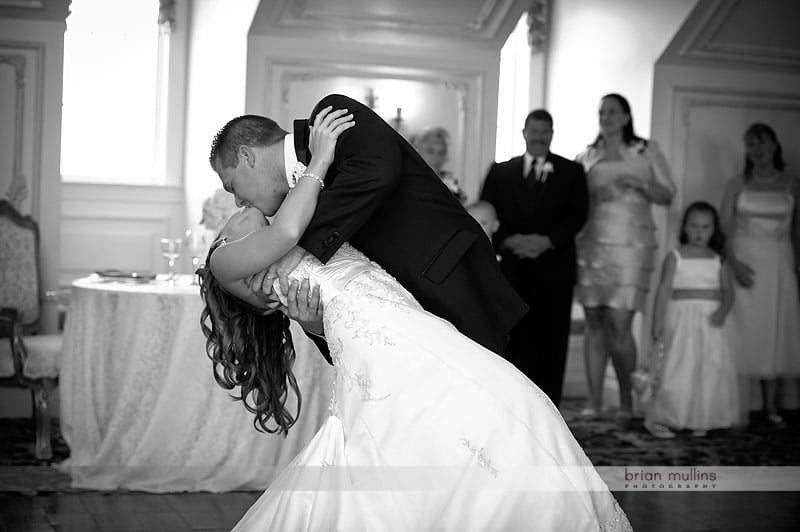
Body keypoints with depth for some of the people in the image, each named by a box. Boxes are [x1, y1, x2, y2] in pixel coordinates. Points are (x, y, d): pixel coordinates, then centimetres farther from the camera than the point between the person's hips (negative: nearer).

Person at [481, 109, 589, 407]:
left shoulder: (571, 172, 11)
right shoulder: (500, 172, 15)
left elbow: (578, 214, 1)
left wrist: (548, 240, -13)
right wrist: (508, 240, -10)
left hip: (553, 267, -1)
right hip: (511, 267, 1)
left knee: (551, 342, -3)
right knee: (515, 341, -1)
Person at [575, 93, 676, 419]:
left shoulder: (647, 152, 9)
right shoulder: (586, 158, 15)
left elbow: (667, 196, 5)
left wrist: (637, 183, -9)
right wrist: (594, 194, -4)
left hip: (630, 245, -2)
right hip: (591, 243, 3)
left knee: (619, 325, -10)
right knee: (594, 323, 0)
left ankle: (626, 397, 7)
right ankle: (594, 399, 5)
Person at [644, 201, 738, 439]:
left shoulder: (718, 261, 8)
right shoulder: (675, 257, 0)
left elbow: (728, 290, 4)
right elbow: (664, 290, -3)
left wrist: (723, 310, -16)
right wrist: (657, 323, -8)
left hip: (709, 321, 3)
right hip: (681, 319, -3)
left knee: (711, 370, -1)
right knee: (679, 369, -8)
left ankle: (700, 421, 10)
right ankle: (656, 418, -2)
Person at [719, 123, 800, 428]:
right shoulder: (738, 184, 3)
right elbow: (724, 228, -1)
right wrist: (734, 262, -14)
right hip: (746, 263, -2)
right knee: (743, 335, -4)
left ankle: (771, 407, 9)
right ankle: (740, 408, -1)